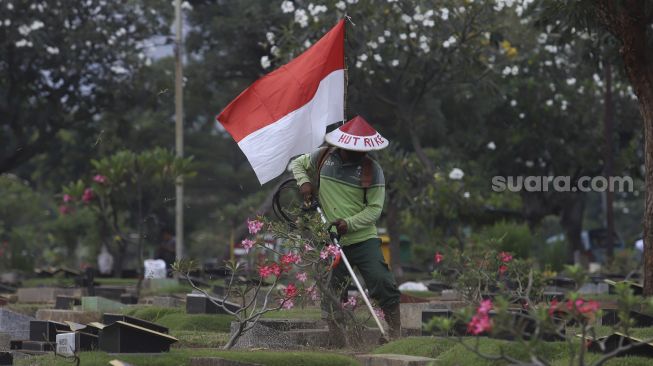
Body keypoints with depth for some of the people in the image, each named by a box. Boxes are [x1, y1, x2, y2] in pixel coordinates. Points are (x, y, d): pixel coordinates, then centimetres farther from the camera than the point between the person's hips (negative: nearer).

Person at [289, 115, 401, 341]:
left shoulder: (372, 170, -6)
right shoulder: (324, 157, 2)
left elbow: (375, 209, -6)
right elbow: (297, 164, 20)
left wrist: (349, 224, -20)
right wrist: (304, 181, -2)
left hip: (364, 240, -3)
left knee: (383, 284, -12)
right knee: (330, 294, 4)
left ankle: (396, 336, -3)